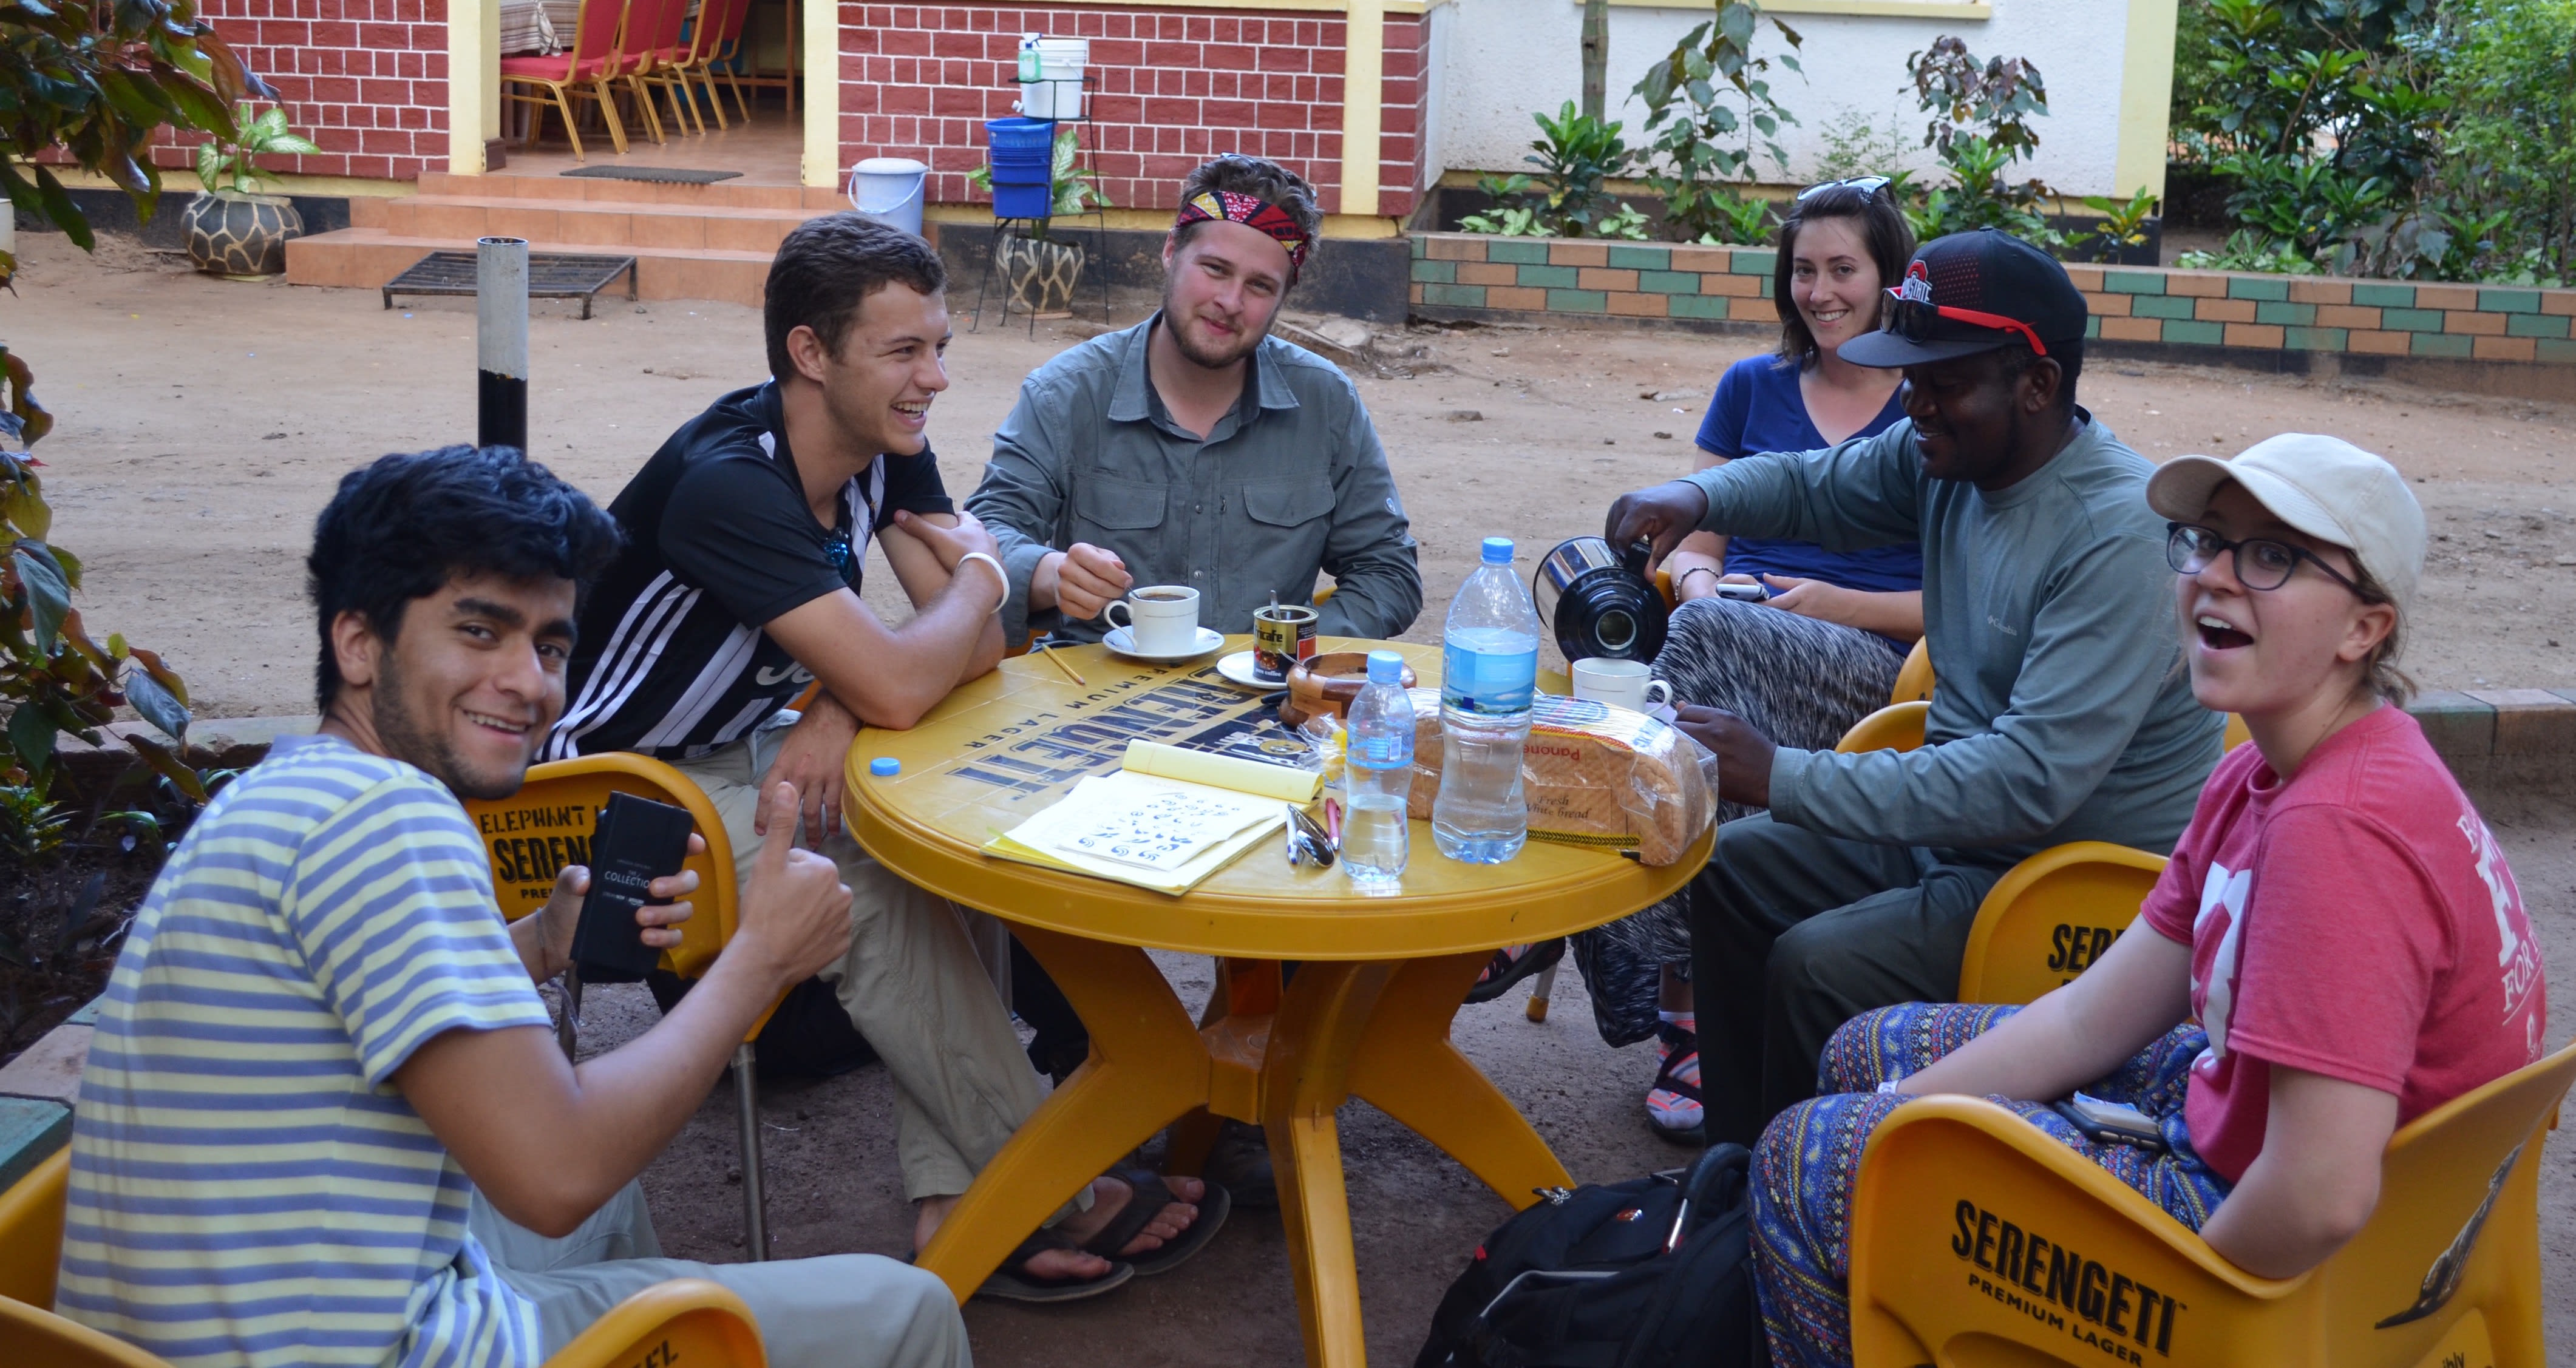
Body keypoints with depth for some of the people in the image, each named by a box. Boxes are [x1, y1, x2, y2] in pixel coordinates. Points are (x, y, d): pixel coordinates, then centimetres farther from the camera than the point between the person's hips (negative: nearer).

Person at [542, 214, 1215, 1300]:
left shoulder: (887, 449, -3)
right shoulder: (729, 483, -30)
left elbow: (976, 648, -3)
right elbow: (897, 690, -36)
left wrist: (843, 707, -24)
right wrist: (978, 575, -15)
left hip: (740, 753, 8)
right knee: (871, 896, -27)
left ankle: (954, 1204, -13)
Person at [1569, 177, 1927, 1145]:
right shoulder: (1752, 387, 22)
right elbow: (1694, 542, 20)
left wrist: (1839, 605, -10)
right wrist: (1698, 581, -4)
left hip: (1871, 662, -3)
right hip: (1734, 633, 3)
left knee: (1709, 637, -35)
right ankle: (1687, 1011, -39)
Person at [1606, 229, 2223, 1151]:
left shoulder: (2123, 540, -26)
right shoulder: (1947, 457, 0)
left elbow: (2034, 781, -33)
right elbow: (1814, 486, 20)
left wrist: (1786, 778, -33)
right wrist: (1697, 497, -4)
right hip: (1957, 820, 9)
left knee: (1821, 965, -25)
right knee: (1734, 869, 8)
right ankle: (1737, 1165, 18)